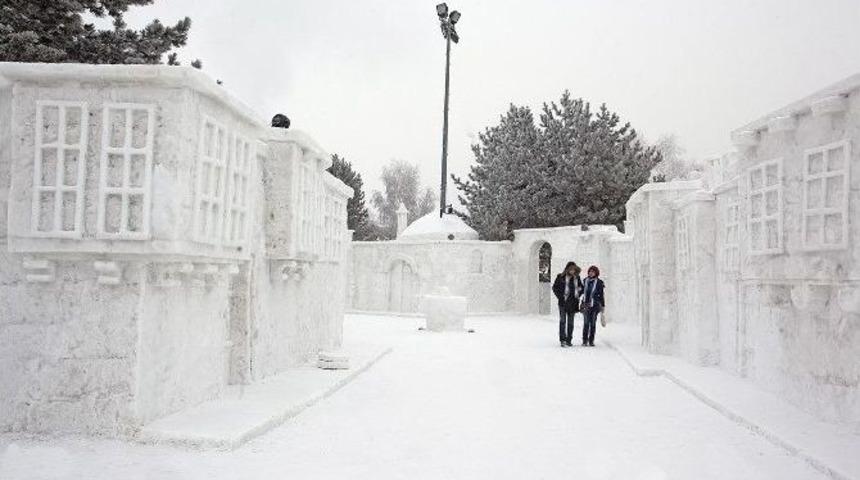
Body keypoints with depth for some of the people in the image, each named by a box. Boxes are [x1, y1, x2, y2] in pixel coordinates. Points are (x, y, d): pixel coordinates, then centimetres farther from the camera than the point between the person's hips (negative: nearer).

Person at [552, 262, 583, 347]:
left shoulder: (577, 278, 8)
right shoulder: (561, 277, -3)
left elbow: (581, 288, 20)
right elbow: (555, 287, 1)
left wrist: (578, 296, 7)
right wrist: (560, 296, -7)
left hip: (573, 303, 4)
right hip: (563, 302, -3)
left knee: (570, 322, 8)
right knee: (562, 321, -6)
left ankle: (568, 340, 15)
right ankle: (562, 340, -5)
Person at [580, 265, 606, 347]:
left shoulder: (599, 282, 2)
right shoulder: (585, 281, 9)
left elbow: (601, 294, 6)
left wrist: (602, 305, 4)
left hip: (595, 305, -1)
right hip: (586, 304, 1)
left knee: (593, 323, 3)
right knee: (586, 322, -2)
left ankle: (591, 341, 9)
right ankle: (584, 341, 1)